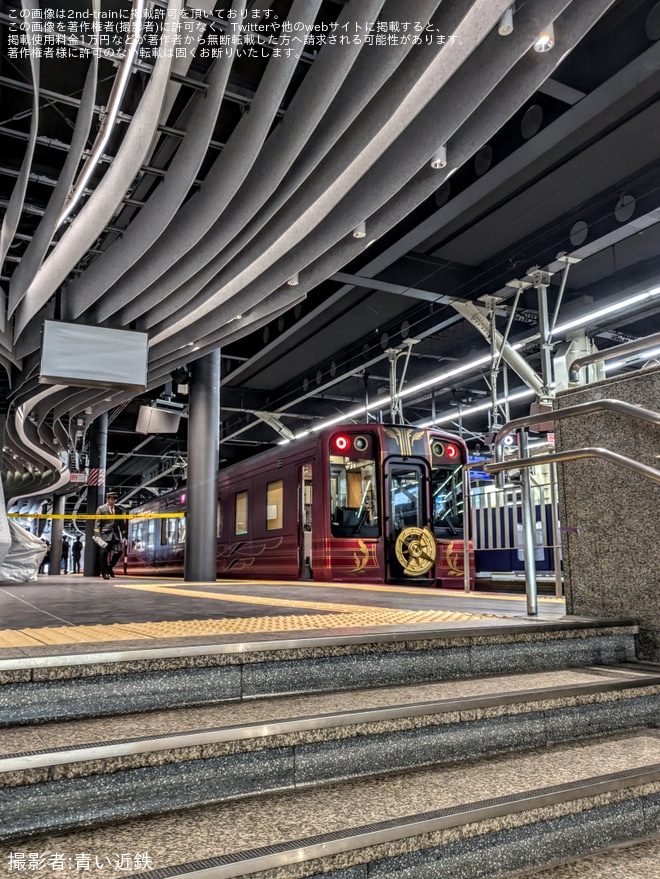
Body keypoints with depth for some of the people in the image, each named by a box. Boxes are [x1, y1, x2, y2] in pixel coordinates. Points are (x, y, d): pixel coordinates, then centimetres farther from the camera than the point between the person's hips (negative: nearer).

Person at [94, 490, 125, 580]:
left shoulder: (117, 509, 14)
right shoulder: (101, 509, 1)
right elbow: (97, 523, -3)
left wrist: (122, 536, 12)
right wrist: (97, 535, -12)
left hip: (115, 534, 4)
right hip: (105, 534, -4)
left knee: (118, 552, -6)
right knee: (104, 554, -1)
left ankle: (109, 567, 17)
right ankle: (104, 573, 11)